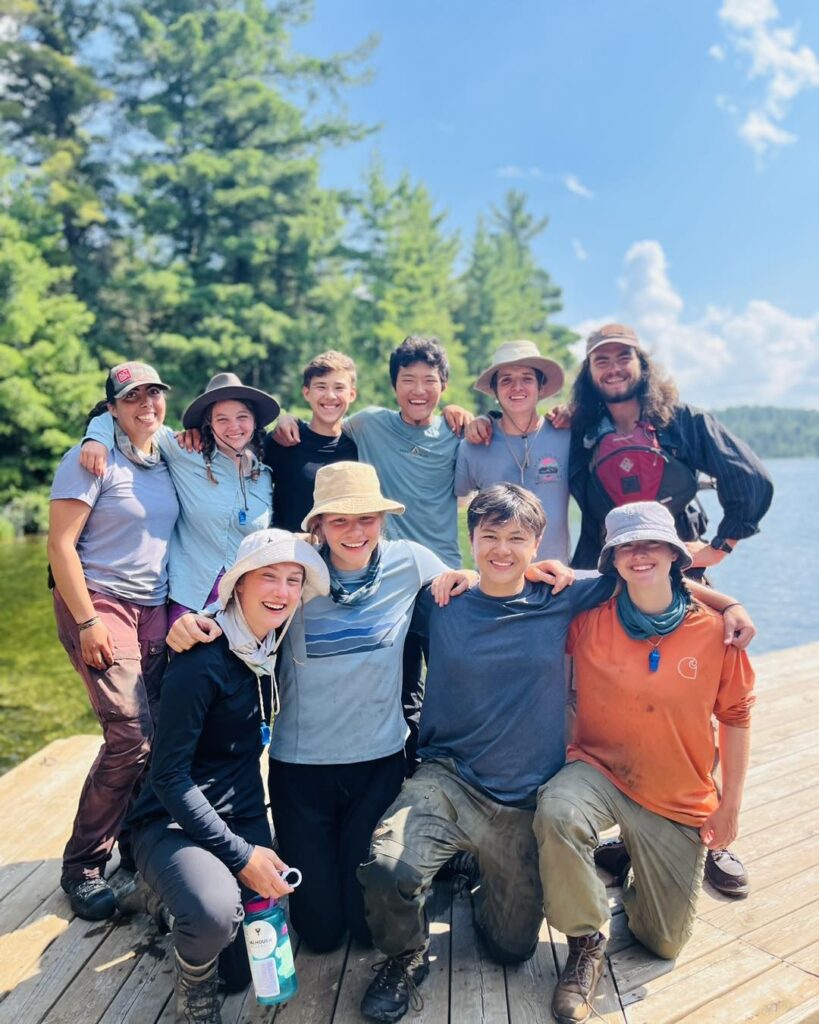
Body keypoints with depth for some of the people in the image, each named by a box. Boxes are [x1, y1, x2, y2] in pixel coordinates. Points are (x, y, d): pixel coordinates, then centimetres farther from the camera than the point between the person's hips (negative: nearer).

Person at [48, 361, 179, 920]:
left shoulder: (166, 461, 12)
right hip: (100, 603, -6)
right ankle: (83, 865, 6)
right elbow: (61, 544, -11)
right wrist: (87, 621, -15)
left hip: (154, 610, 6)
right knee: (131, 734, -13)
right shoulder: (92, 459, -7)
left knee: (157, 735, 3)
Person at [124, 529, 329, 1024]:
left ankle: (173, 890, 31)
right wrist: (240, 855, -21)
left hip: (244, 813, 7)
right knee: (215, 911, -36)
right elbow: (169, 774, -20)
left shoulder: (274, 647, -2)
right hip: (174, 819, -6)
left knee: (242, 972, 9)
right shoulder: (203, 661, -23)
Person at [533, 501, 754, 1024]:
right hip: (601, 770, -1)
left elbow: (735, 716, -1)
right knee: (557, 811, -36)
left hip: (682, 800, 1)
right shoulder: (589, 619, -12)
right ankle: (586, 942, -9)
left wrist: (730, 806, 2)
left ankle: (633, 863, 42)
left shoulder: (715, 629, -12)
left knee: (666, 942, 9)